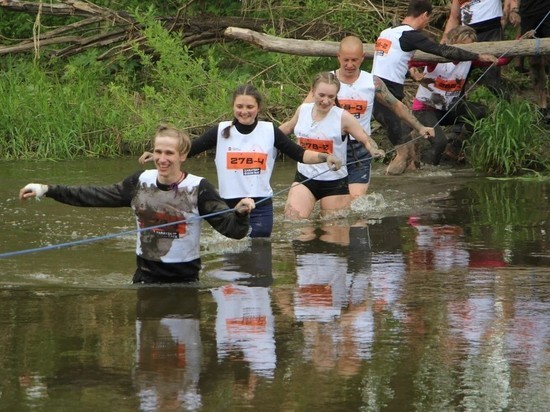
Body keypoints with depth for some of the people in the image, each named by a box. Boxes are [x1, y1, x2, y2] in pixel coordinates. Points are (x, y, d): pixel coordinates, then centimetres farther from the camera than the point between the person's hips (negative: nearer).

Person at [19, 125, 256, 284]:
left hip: (184, 280, -3)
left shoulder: (199, 188, -12)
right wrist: (47, 190, 5)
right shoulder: (141, 182, 0)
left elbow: (231, 229, -15)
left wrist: (241, 213, -39)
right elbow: (96, 196, 7)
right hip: (146, 276, 4)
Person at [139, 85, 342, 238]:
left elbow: (300, 154, 0)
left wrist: (325, 157, -17)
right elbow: (188, 149, -3)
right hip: (229, 207, 0)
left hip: (261, 209, 0)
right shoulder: (221, 132, -2)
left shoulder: (269, 131, -1)